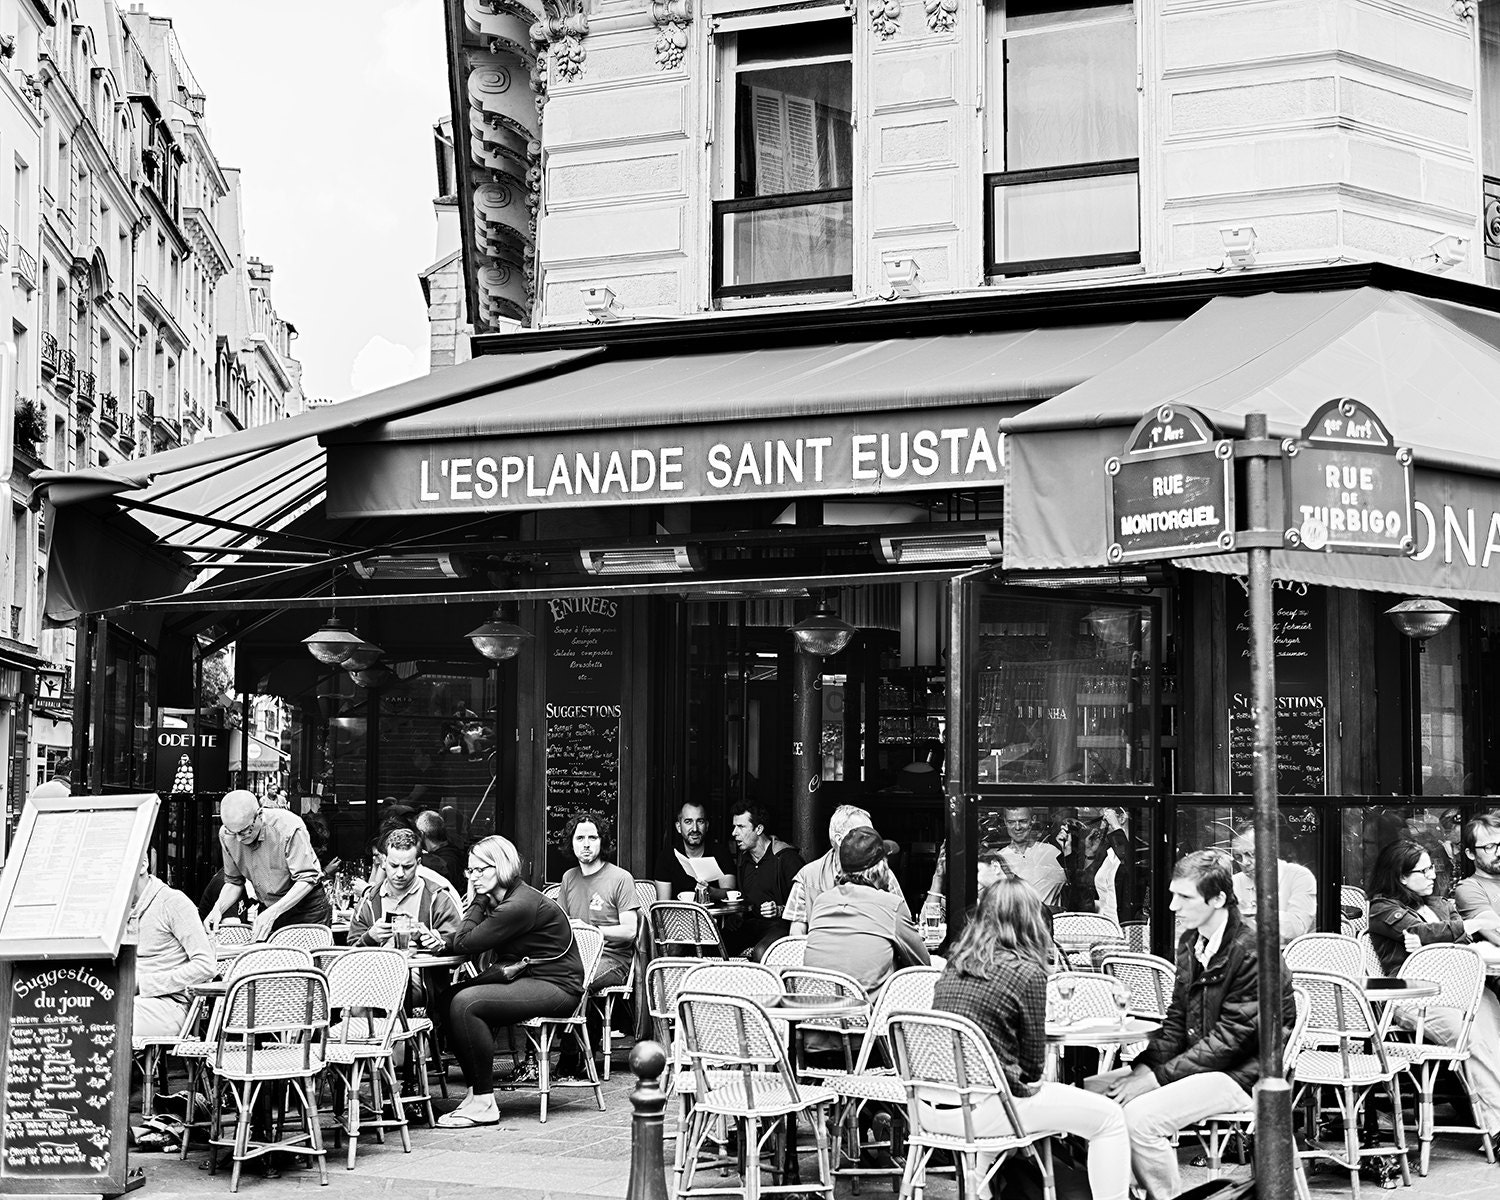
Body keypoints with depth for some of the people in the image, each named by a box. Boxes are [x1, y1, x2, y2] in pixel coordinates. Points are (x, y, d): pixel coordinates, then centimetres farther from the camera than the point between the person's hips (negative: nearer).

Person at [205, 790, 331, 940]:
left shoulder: (288, 827, -26)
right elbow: (233, 882, 5)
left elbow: (307, 879, -26)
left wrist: (273, 913, -35)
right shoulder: (226, 835, -9)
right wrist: (218, 909, -14)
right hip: (267, 909, 5)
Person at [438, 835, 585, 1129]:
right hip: (529, 980, 10)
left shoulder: (519, 906, -20)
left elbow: (464, 944, -19)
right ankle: (476, 1091, 1)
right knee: (451, 997, -1)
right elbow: (463, 941, 8)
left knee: (466, 1003, -23)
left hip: (557, 988, -10)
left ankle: (484, 1104, -18)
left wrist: (478, 901, -9)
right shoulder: (502, 900, 13)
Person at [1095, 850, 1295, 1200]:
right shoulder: (1190, 941, 8)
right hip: (1199, 1062, 9)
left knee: (1140, 1116, -27)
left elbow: (1230, 1038, -20)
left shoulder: (1251, 951, -19)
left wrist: (1159, 1076, -21)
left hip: (1242, 1075, -8)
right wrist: (1144, 1065, -5)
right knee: (1096, 1090, -5)